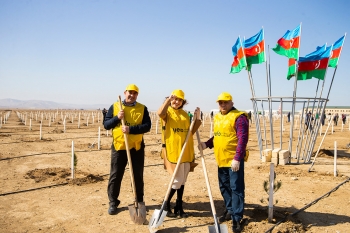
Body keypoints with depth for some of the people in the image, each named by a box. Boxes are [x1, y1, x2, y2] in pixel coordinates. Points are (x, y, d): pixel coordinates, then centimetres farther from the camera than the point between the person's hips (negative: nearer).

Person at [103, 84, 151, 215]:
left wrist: (131, 129, -21)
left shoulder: (142, 108, 1)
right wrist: (117, 118, -15)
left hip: (137, 147, 0)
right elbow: (106, 125, 1)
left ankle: (139, 202, 24)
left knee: (138, 176, 9)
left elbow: (147, 126, -9)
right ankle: (113, 203, 19)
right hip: (118, 146, 0)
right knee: (115, 176, 6)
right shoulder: (114, 107, 3)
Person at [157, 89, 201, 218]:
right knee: (177, 180, -5)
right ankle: (166, 205, 13)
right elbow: (160, 113, -29)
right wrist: (169, 99, -26)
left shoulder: (185, 115, 14)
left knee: (182, 180, 10)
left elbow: (191, 132, 11)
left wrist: (197, 118, 2)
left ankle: (179, 207, 22)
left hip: (186, 152, 6)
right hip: (172, 151, -6)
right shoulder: (167, 112, -3)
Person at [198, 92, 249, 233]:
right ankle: (230, 211, 34)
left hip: (234, 160, -8)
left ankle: (236, 218, 4)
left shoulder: (239, 117, -11)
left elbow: (242, 139, -17)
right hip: (221, 159, 8)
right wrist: (206, 144, 5)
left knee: (236, 188, -3)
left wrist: (237, 158, -22)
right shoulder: (217, 118, 13)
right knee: (224, 187, 17)